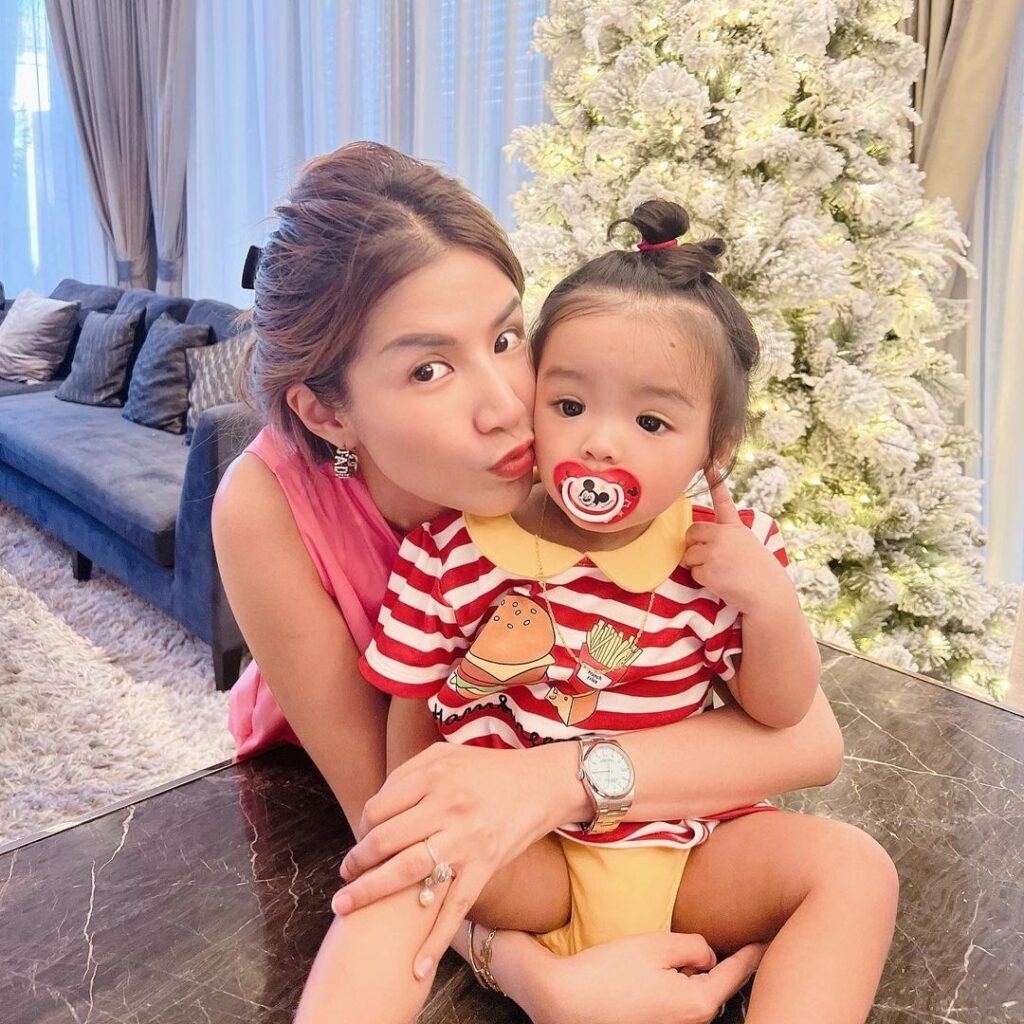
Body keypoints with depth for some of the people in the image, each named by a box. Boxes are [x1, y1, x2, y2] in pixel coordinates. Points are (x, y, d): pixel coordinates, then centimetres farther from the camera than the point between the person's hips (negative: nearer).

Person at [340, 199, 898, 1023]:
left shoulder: (727, 552, -7)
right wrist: (428, 842, -11)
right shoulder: (451, 550, -12)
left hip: (684, 847, 3)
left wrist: (770, 601, -18)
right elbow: (410, 716, -1)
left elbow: (780, 712, -1)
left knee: (856, 872, -14)